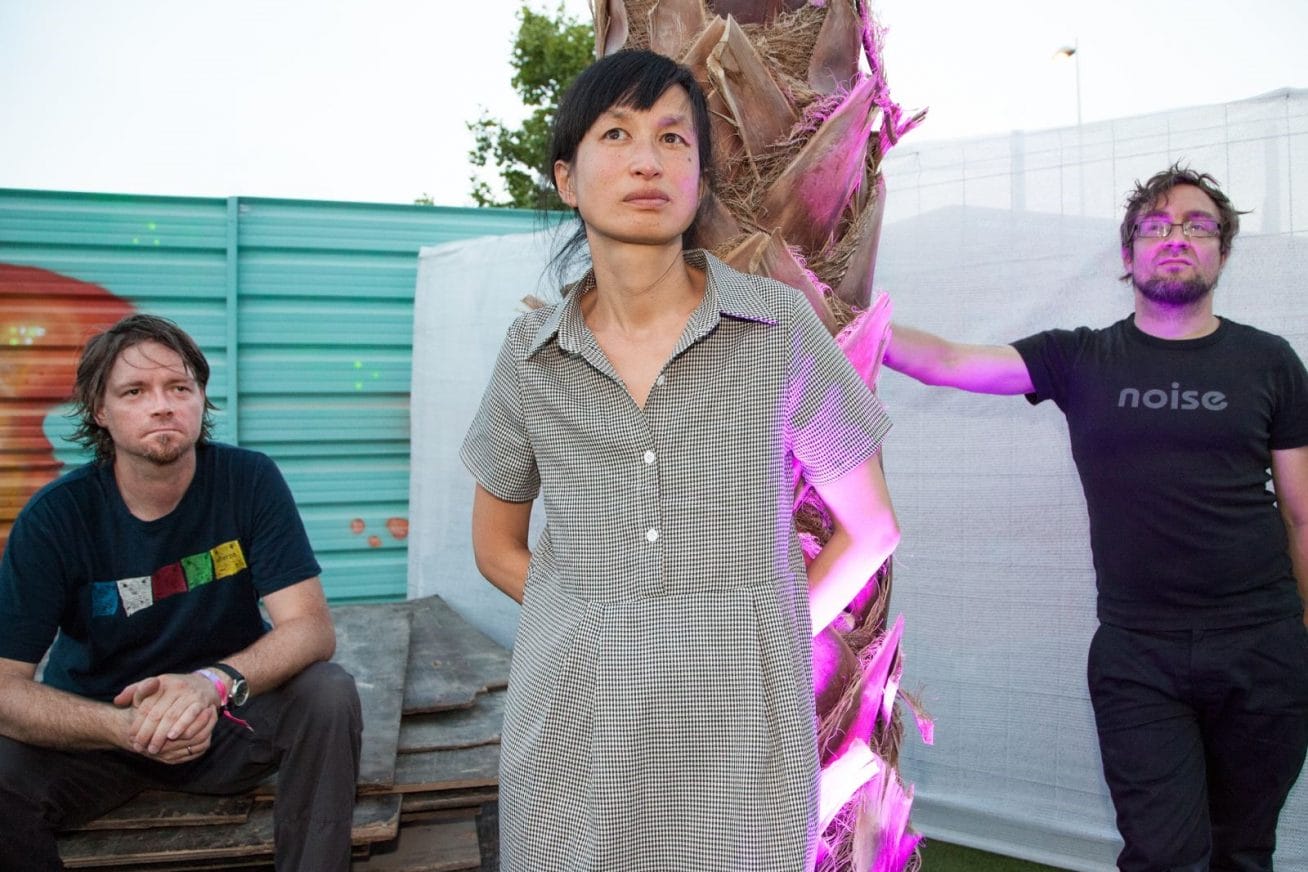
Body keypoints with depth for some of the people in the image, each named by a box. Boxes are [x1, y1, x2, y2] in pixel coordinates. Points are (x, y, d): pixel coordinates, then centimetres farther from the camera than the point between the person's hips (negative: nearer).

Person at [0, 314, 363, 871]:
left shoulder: (249, 481, -13)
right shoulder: (55, 516, -13)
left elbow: (311, 626, -18)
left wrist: (215, 682, -38)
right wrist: (126, 727, -35)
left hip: (226, 721, 0)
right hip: (96, 734, 0)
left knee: (328, 692, -27)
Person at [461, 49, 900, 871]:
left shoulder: (779, 326, -6)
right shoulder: (532, 353, 0)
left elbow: (870, 527, 4)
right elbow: (497, 545, 13)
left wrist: (754, 636, 0)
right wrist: (600, 619, 2)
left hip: (737, 740, -1)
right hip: (571, 738, 2)